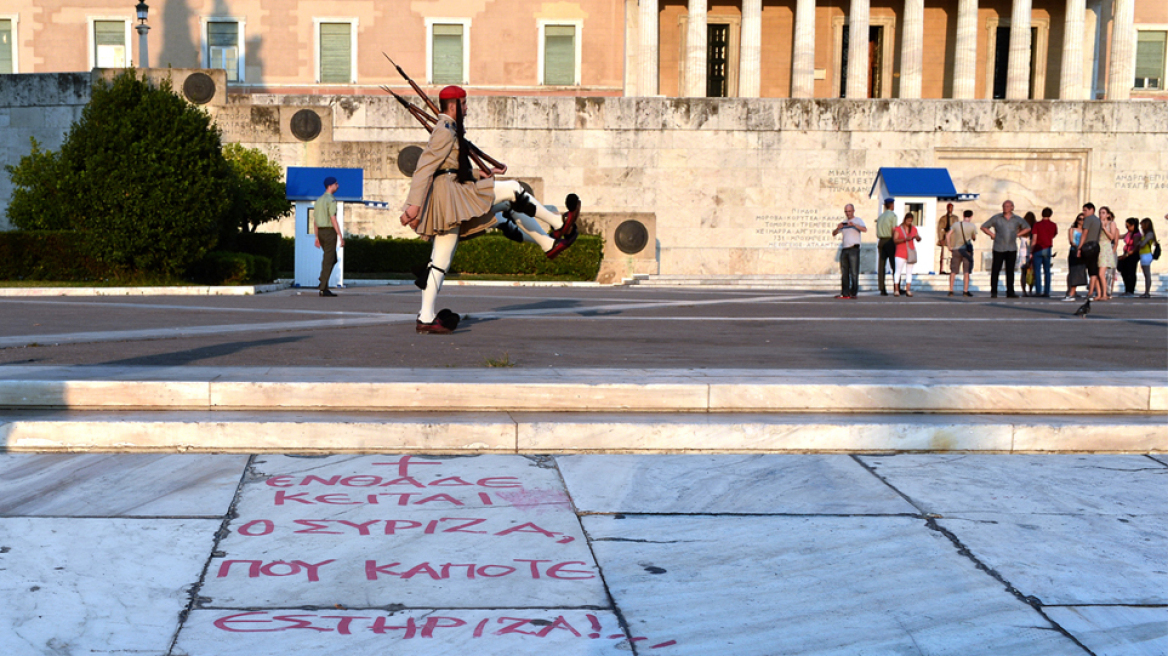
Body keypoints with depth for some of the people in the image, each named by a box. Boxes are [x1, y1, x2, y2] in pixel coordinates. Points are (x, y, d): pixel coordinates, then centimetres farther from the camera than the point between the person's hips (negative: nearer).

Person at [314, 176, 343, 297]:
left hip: (320, 232, 9)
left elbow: (315, 220, 16)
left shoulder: (319, 200, 15)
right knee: (328, 261, -5)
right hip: (330, 231, -9)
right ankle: (323, 288, -5)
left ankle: (323, 284, 11)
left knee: (333, 259, 18)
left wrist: (317, 237, 20)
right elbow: (333, 219, -18)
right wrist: (340, 236, -18)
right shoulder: (331, 200, -12)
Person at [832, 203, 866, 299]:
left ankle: (853, 293, -10)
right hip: (844, 249, 5)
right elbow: (833, 234, 18)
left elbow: (865, 229, -13)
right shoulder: (843, 223, 21)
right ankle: (845, 293, 4)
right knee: (844, 272, 2)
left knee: (854, 272, -10)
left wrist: (854, 225, -27)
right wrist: (838, 228, -4)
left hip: (854, 249, -5)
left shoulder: (858, 221, 6)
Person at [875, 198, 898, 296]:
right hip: (890, 241, -6)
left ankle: (882, 289, -1)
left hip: (881, 241, 6)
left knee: (881, 266, 2)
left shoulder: (880, 216, 14)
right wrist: (895, 242, -3)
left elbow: (877, 233, 12)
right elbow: (893, 230, -11)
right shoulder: (893, 215, -5)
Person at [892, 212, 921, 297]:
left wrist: (917, 237, -16)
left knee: (909, 272, 2)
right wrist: (905, 239, -24)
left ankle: (908, 290, 2)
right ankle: (896, 290, -8)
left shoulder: (913, 228, 8)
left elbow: (918, 239, 8)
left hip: (910, 252, 4)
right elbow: (895, 240, -10)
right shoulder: (898, 228, -2)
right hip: (901, 252, -3)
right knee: (898, 271, -9)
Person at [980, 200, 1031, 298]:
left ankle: (1010, 292, 6)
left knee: (1010, 271, 3)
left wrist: (1017, 235, 10)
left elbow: (1027, 228, 22)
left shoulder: (1017, 219, 9)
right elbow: (983, 227, 10)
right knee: (995, 270, -4)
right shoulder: (996, 218, 3)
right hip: (999, 248, -2)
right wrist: (992, 235, 1)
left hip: (1012, 249, 2)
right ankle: (993, 292, 3)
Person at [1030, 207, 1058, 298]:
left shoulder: (1037, 225, -5)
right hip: (1048, 249, 2)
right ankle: (1046, 292, 4)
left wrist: (1031, 252, -3)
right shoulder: (1054, 225, 3)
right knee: (1047, 271, 6)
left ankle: (1038, 291, -7)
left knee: (1037, 271, 0)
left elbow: (1034, 240, -7)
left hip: (1038, 249, -2)